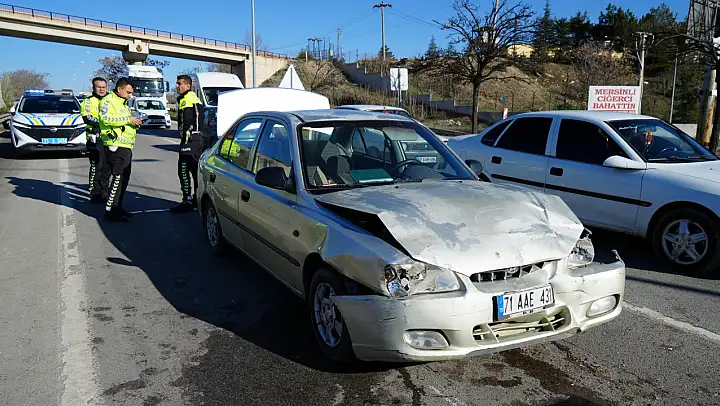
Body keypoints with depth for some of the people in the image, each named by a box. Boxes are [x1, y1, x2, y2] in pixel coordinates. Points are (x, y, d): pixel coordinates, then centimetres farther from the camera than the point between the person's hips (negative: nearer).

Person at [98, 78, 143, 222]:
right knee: (118, 177, -12)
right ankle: (110, 210, -9)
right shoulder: (108, 101, -6)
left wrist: (135, 125, 11)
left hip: (126, 146, 10)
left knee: (124, 178, 12)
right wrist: (128, 119, -21)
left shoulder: (122, 103, 25)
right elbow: (106, 118, -23)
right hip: (116, 146, -10)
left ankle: (117, 207, 21)